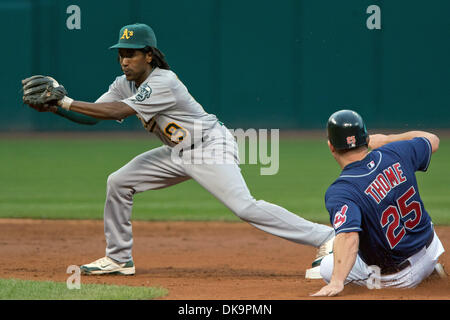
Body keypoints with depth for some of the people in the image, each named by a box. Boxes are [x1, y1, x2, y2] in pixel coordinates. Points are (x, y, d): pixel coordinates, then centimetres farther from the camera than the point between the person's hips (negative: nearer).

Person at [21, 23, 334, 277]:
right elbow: (92, 116, 1)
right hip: (178, 152, 9)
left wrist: (67, 101, -30)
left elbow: (115, 112, -32)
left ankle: (326, 238, -23)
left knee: (245, 207, -24)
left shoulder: (163, 82, -26)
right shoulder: (124, 84, 2)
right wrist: (55, 107, -14)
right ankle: (119, 258, 15)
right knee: (118, 182, 3)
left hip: (211, 147, -9)